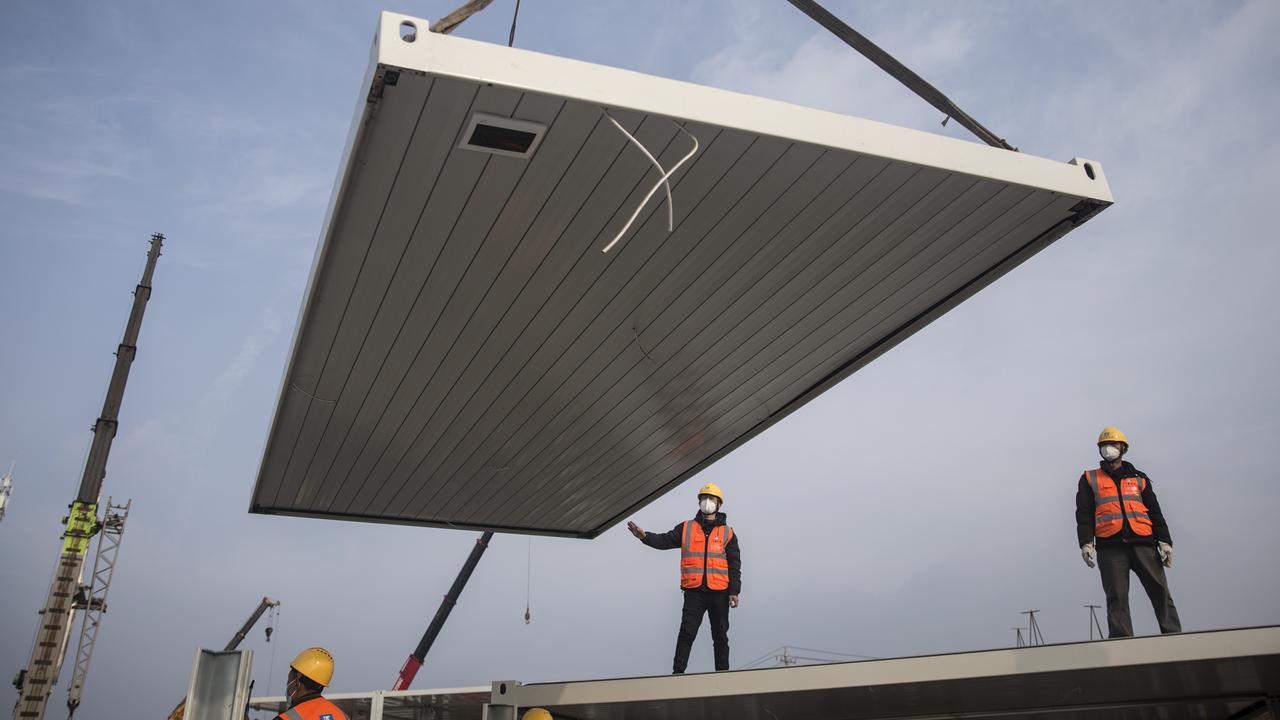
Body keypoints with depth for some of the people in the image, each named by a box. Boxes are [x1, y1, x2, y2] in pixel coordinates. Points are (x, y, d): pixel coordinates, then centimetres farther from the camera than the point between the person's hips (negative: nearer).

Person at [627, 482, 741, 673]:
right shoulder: (686, 528, 12)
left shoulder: (728, 533, 9)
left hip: (719, 592, 0)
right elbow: (664, 541, 0)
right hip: (694, 591, 0)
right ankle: (678, 671, -8)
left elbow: (735, 564, 5)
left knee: (720, 636, 7)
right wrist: (644, 536, -19)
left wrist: (734, 591, -4)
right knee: (687, 632, -8)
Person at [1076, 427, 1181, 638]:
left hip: (1143, 542, 2)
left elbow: (1155, 512, 17)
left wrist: (1164, 541, 4)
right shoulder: (1090, 479, 17)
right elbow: (1084, 514, 7)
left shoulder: (1139, 478, 23)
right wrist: (1086, 543, -7)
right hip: (1110, 546, -2)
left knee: (1161, 592, -6)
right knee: (1117, 598, -6)